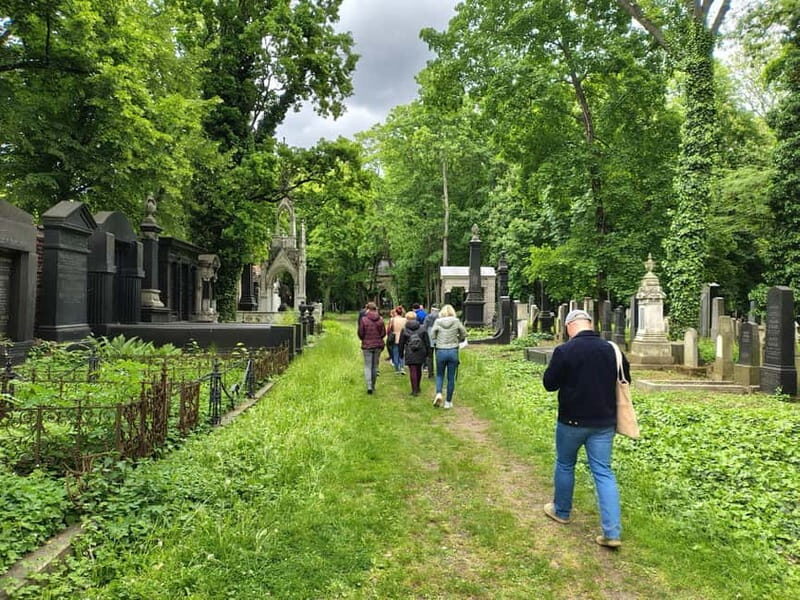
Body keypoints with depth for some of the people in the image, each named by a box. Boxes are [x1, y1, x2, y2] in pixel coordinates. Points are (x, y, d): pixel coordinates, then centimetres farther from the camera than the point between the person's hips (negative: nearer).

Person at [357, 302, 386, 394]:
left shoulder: (363, 319, -12)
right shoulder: (380, 320, -3)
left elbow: (360, 333, -7)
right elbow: (383, 333, 1)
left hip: (367, 346, -3)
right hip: (378, 345, 3)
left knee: (367, 366, 3)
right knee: (375, 366, 14)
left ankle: (369, 386, -11)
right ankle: (373, 386, 22)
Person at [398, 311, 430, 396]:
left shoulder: (404, 330, -2)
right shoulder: (422, 329, 3)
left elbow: (401, 344, 3)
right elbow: (427, 342, 4)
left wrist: (401, 354, 14)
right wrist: (427, 353, 12)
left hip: (410, 354, -3)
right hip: (421, 353, 3)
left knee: (412, 371, 0)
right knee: (419, 370, 17)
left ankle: (415, 390, -2)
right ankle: (417, 387, 32)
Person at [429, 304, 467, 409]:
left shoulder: (437, 322, -3)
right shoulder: (456, 321, -3)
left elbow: (432, 336, -2)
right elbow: (464, 334, 2)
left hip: (440, 351, 0)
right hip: (453, 351, 0)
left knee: (439, 375, 17)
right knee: (451, 377, 8)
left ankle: (438, 393, -7)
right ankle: (448, 402, 14)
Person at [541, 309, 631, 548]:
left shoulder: (564, 351, -16)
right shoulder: (612, 350, -2)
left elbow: (549, 383, -9)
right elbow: (625, 380, 12)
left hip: (572, 421, -3)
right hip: (604, 422, 3)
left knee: (565, 465, 18)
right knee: (604, 472, 6)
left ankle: (561, 511, 35)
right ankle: (612, 532, 2)